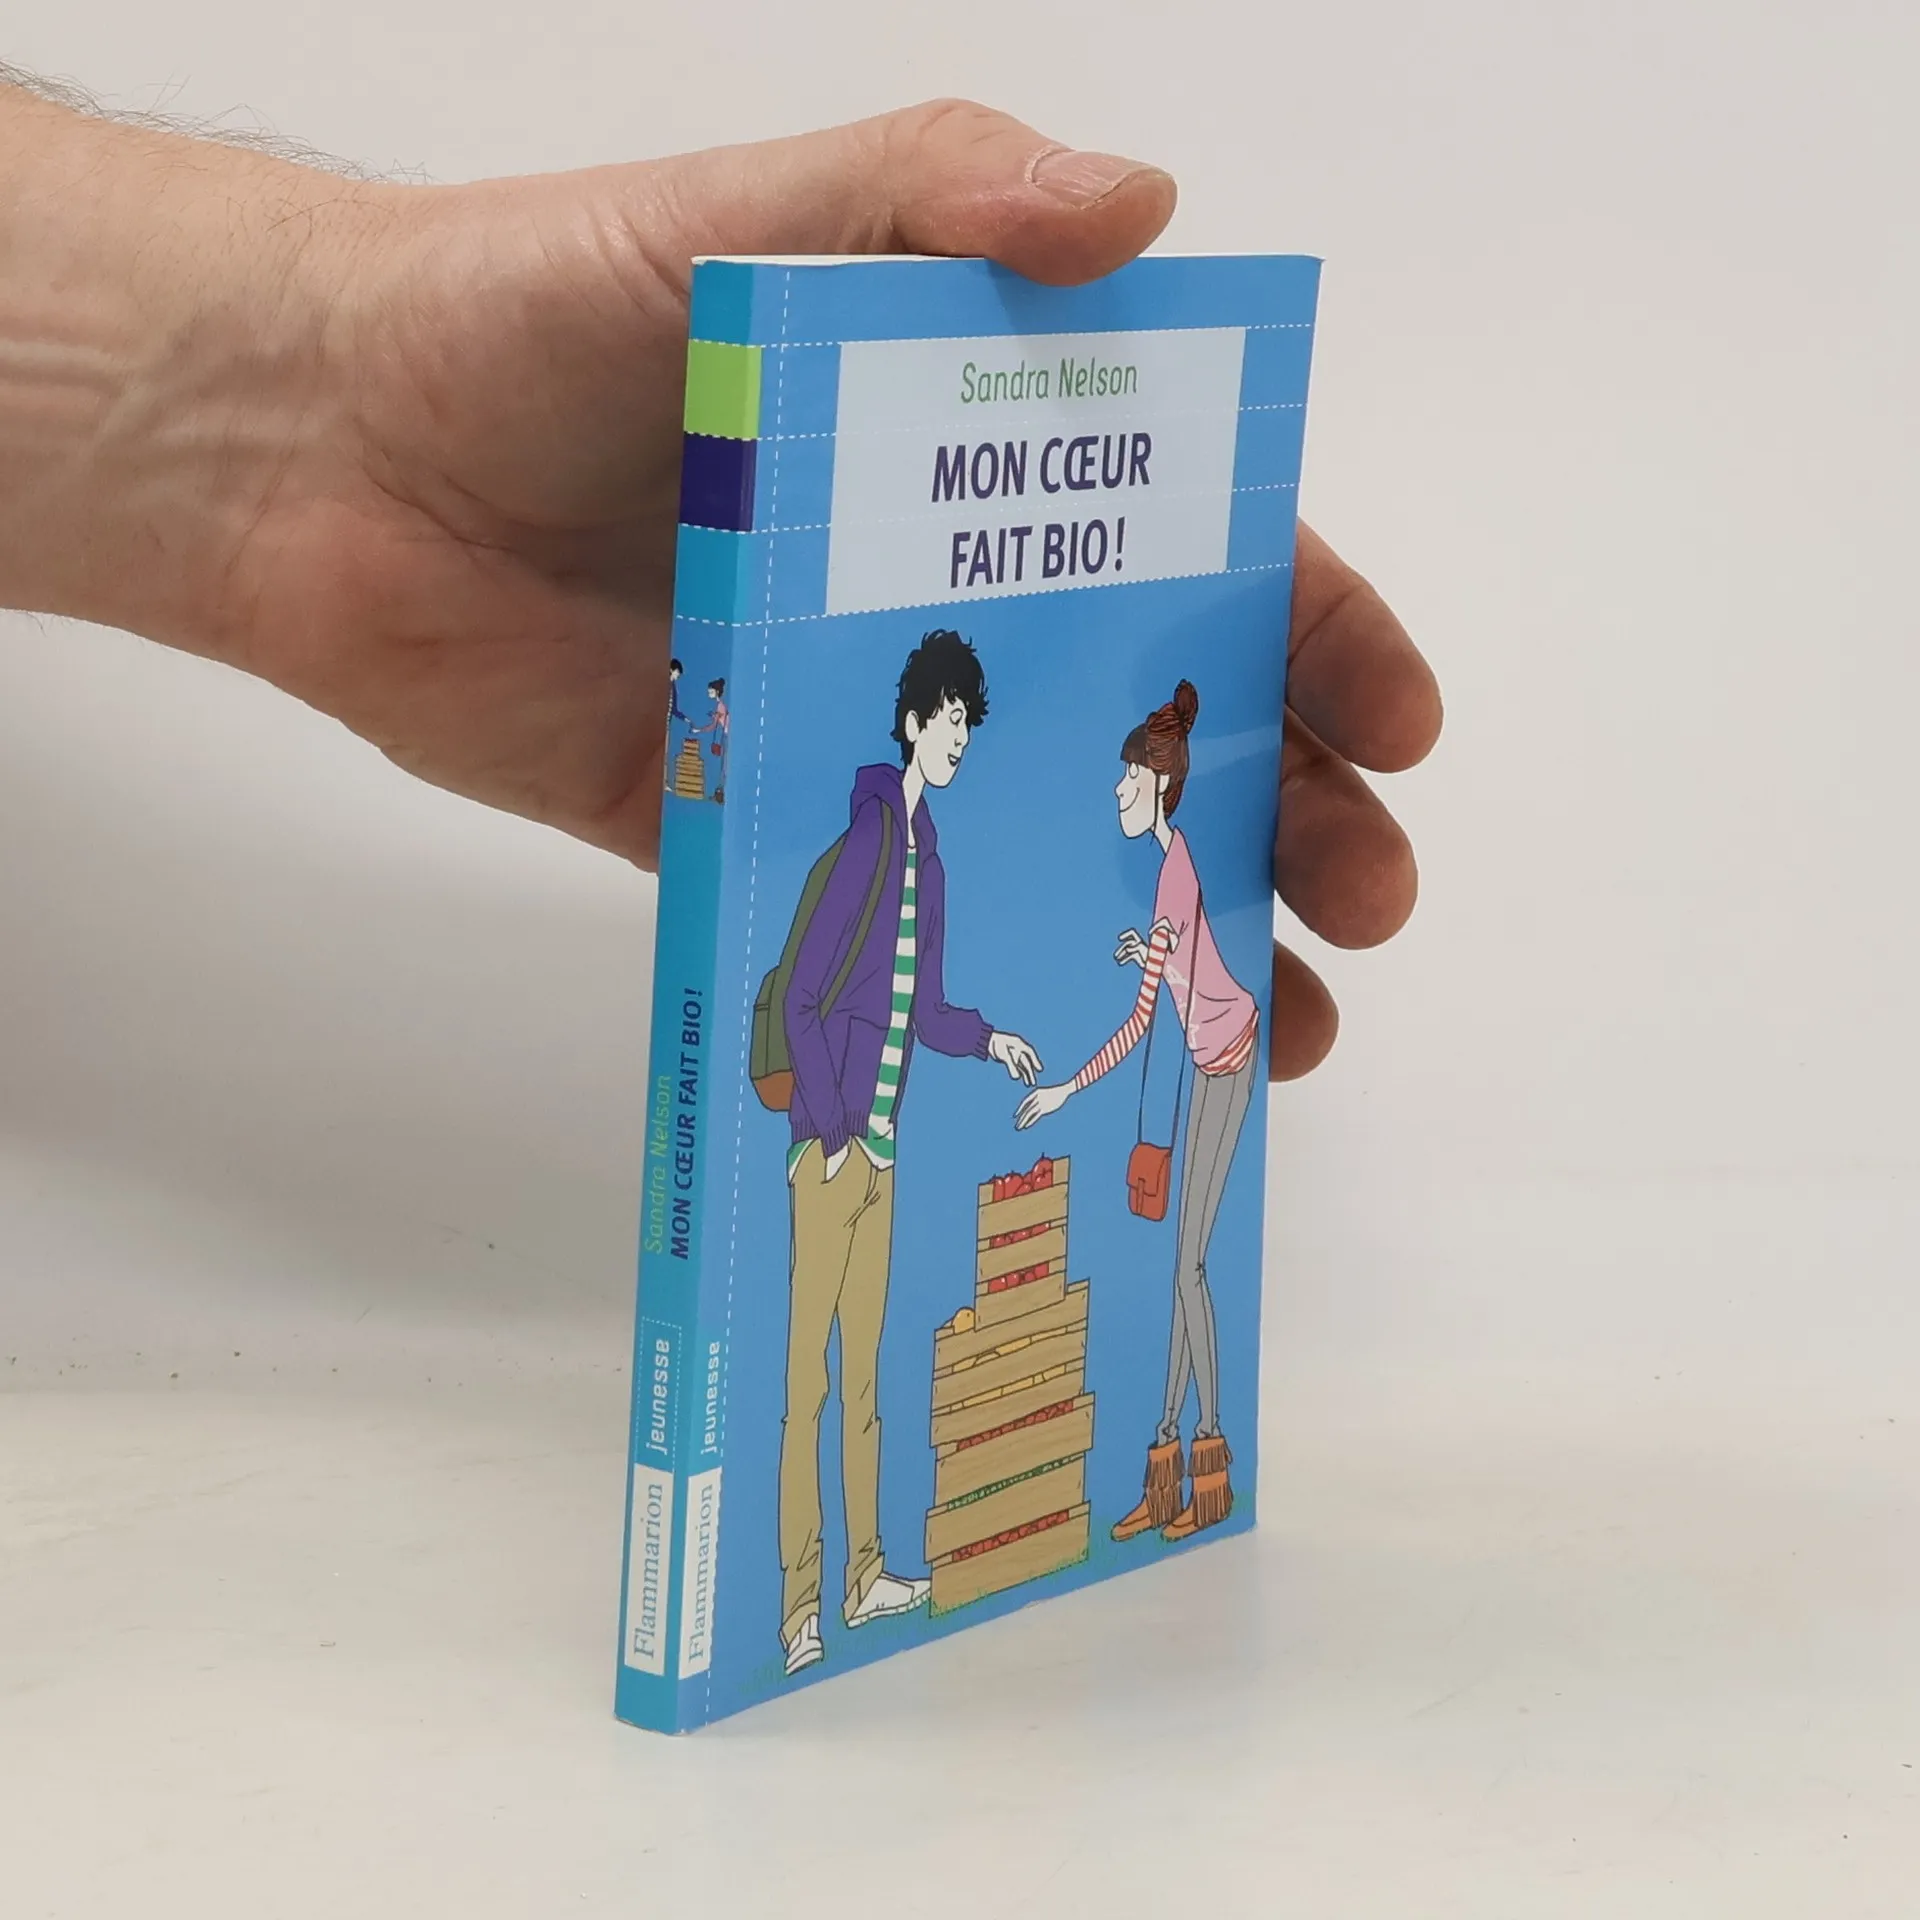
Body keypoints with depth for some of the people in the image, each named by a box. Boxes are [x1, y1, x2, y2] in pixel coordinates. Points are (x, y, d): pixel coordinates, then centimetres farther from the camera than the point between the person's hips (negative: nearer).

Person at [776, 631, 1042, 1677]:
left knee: (863, 1366, 15)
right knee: (807, 1373, -3)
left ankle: (864, 1576, 24)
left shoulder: (928, 855, 12)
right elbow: (801, 997, -16)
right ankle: (798, 1600, 1)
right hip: (830, 1150, -9)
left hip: (881, 1147, 9)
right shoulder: (864, 838, -14)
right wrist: (829, 1128, -16)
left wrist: (987, 1038, 7)